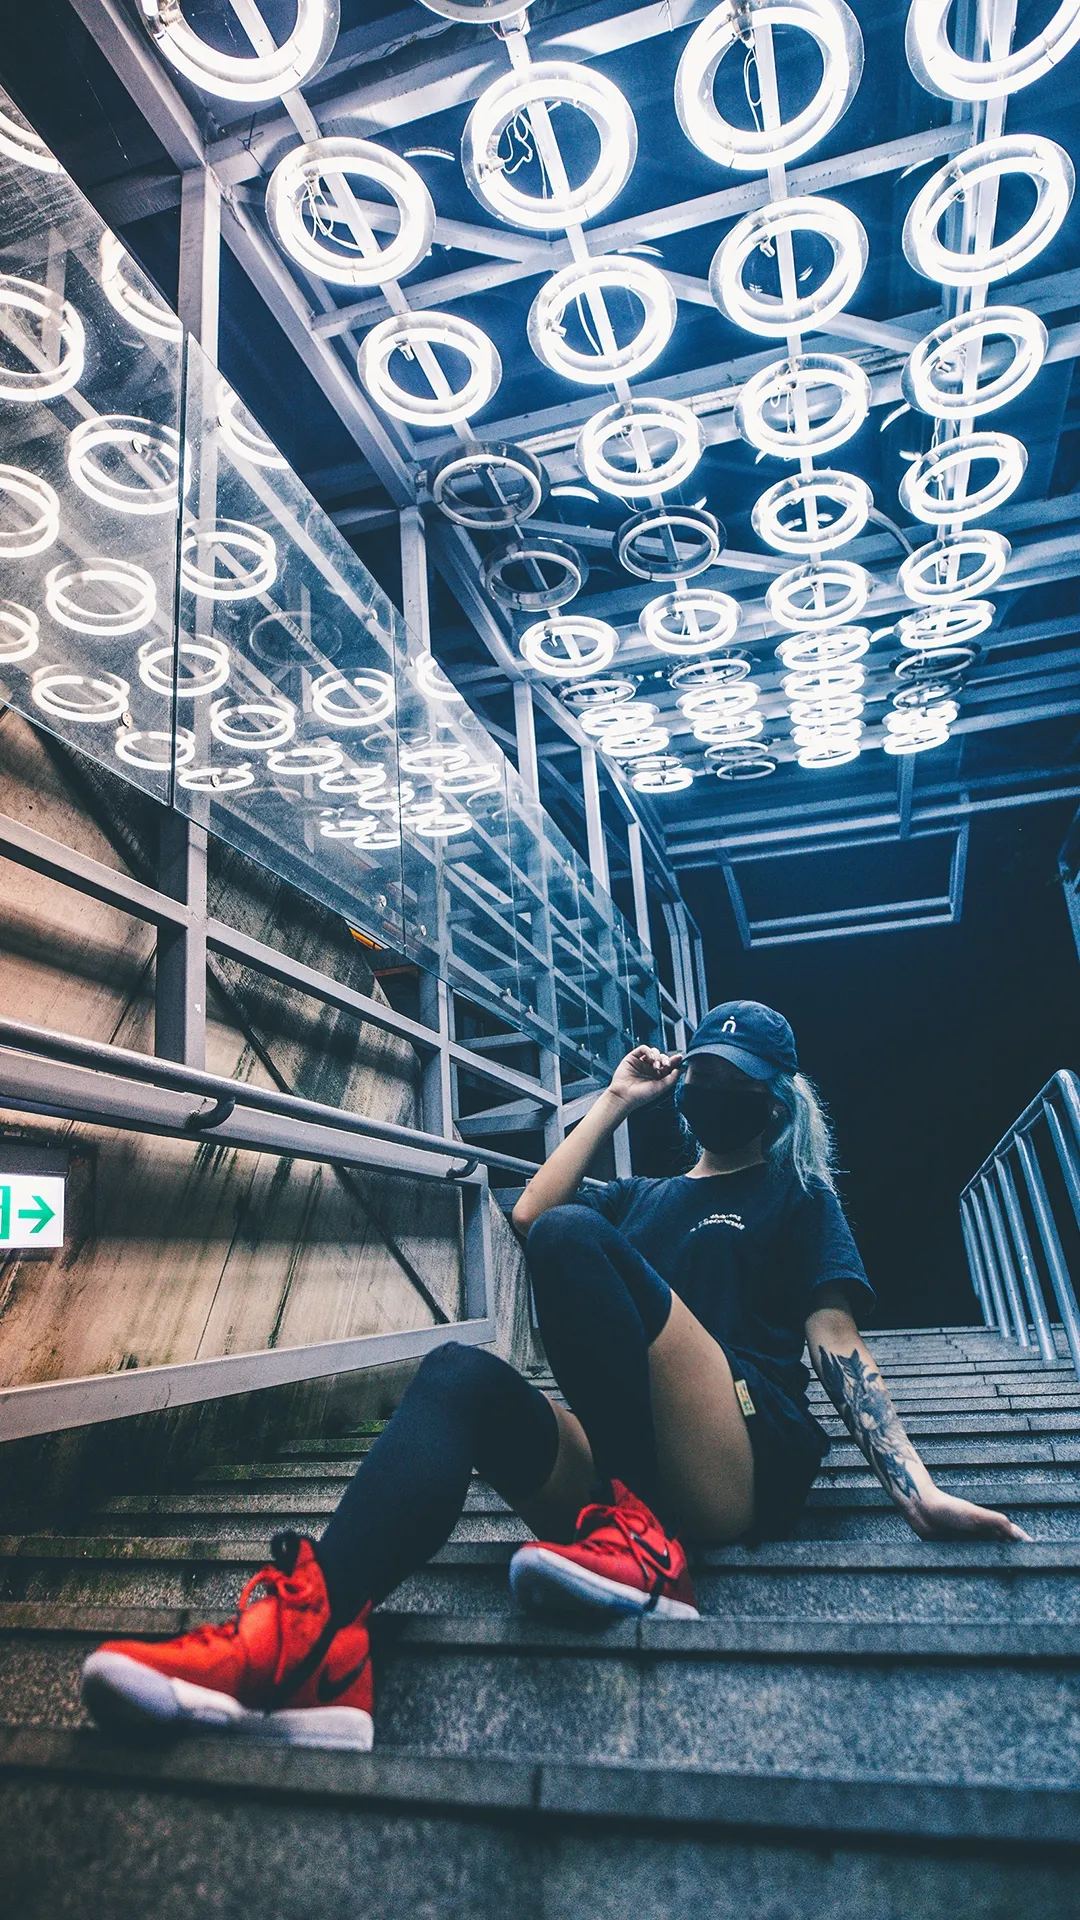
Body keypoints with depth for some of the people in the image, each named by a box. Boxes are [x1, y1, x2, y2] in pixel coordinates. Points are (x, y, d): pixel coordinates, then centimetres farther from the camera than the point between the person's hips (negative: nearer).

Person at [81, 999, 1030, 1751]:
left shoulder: (798, 1195, 17)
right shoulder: (639, 1199, 28)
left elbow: (837, 1341, 3)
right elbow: (529, 1211, 10)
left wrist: (917, 1490, -11)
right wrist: (617, 1101, 15)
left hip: (745, 1469, -4)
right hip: (618, 1466, 4)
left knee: (575, 1236, -24)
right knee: (458, 1376, -26)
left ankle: (638, 1536, -23)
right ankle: (307, 1638, -46)